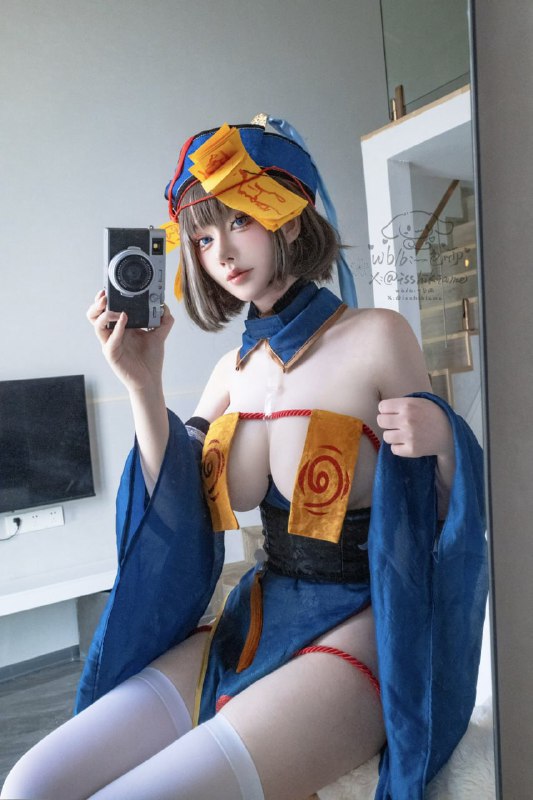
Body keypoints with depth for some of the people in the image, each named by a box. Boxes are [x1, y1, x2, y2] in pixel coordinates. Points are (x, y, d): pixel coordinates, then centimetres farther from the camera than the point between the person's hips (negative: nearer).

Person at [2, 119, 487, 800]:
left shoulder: (376, 337, -10)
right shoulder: (236, 367, 6)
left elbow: (438, 522, -4)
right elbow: (184, 517, -1)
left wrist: (439, 438, -25)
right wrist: (143, 387, -9)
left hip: (353, 635, -4)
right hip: (255, 623, 5)